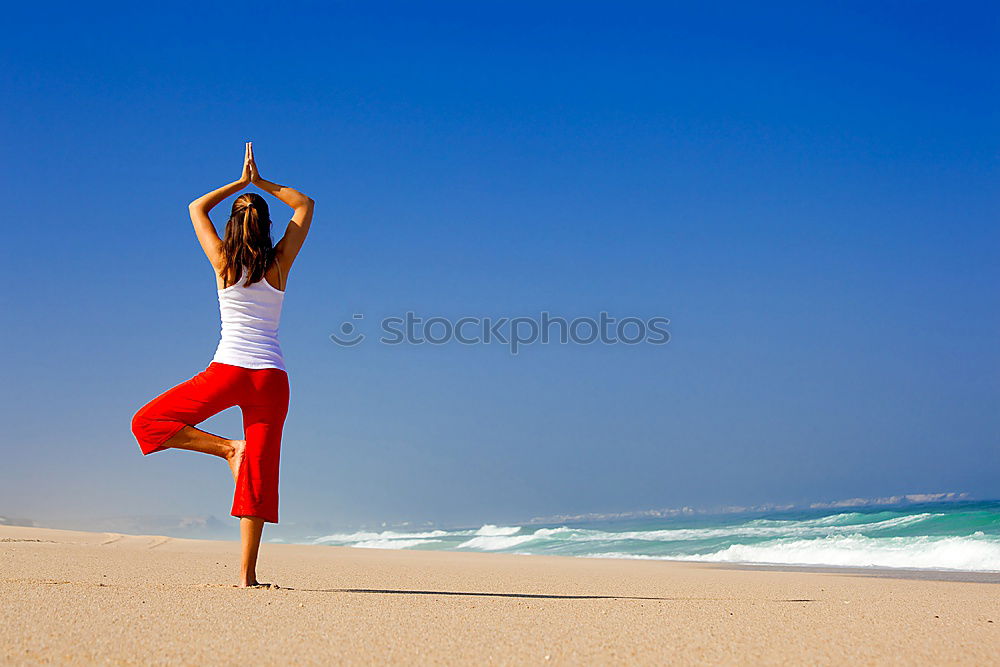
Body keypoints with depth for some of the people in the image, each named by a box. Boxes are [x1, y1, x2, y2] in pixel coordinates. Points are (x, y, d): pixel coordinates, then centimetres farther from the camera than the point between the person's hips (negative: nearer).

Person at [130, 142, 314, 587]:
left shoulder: (223, 263, 4)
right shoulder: (280, 264, 5)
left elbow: (197, 208, 22)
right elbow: (305, 205, 20)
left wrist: (240, 183, 24)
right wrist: (260, 183, 19)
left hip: (228, 371, -2)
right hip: (272, 378, 2)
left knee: (148, 422, 13)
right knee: (258, 475, 3)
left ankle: (227, 447, -5)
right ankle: (247, 574, 0)